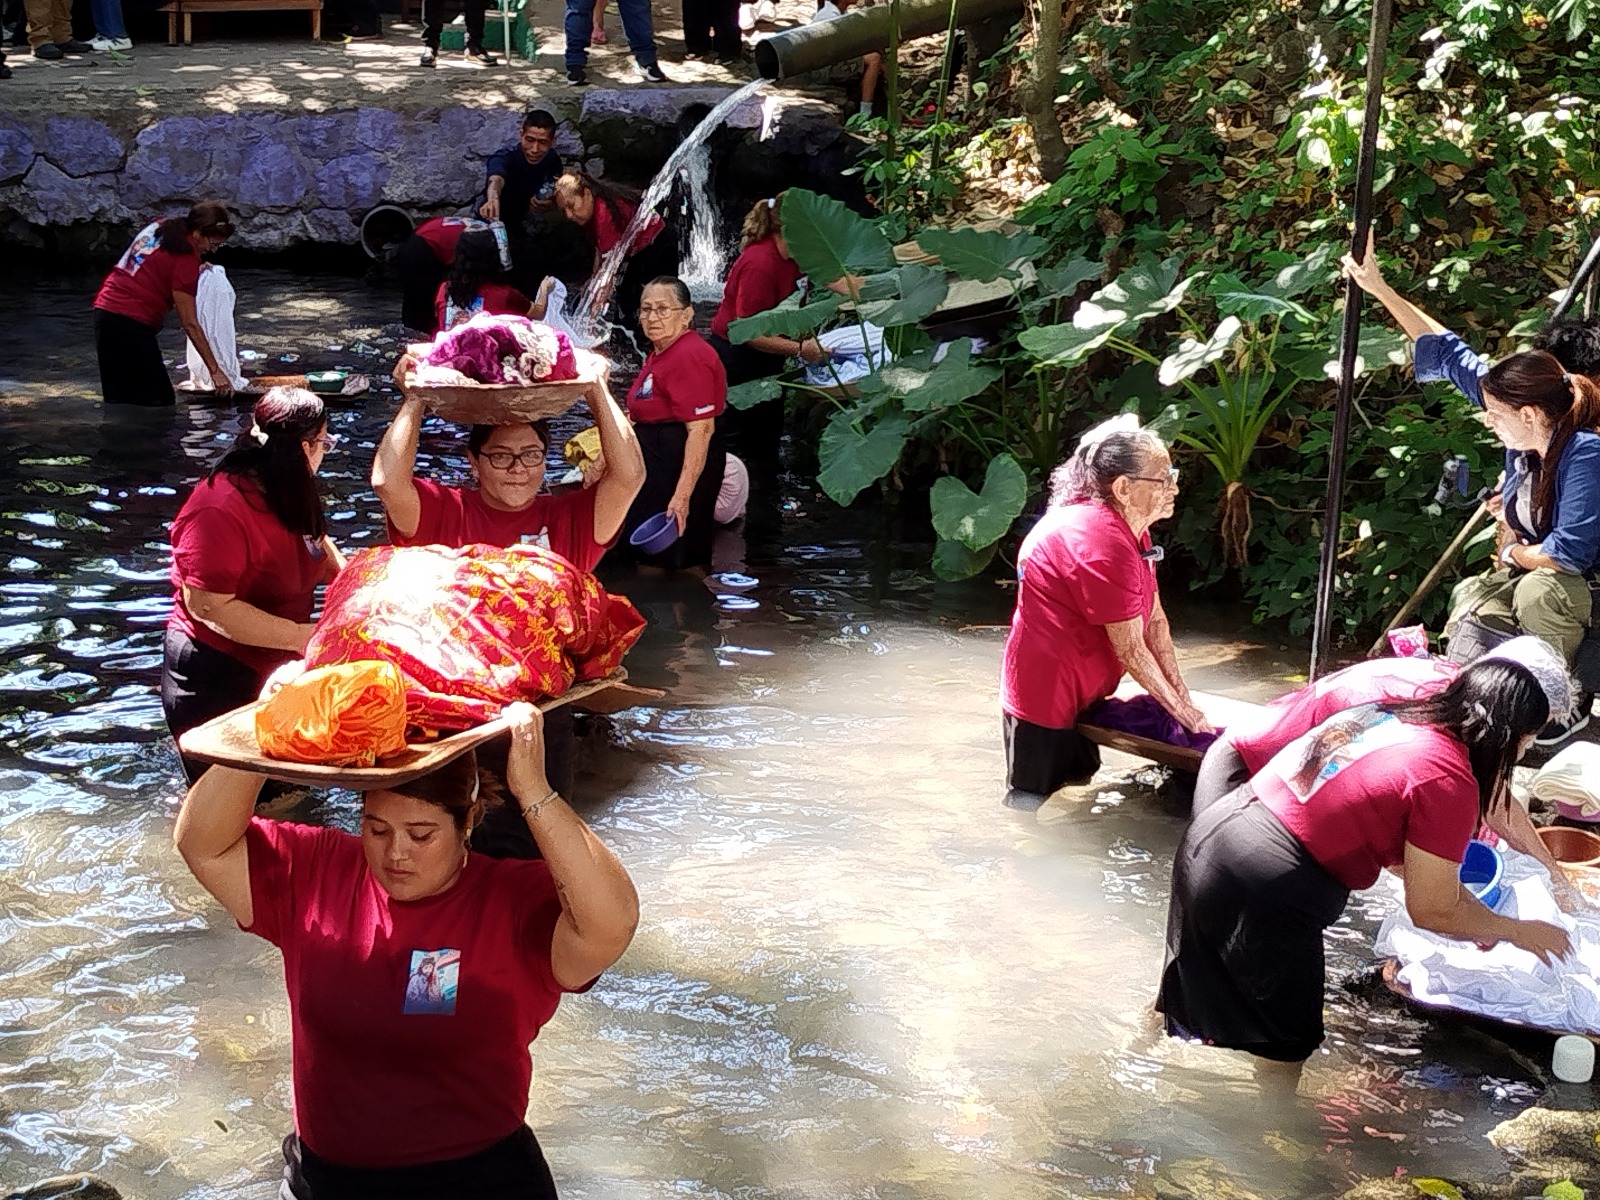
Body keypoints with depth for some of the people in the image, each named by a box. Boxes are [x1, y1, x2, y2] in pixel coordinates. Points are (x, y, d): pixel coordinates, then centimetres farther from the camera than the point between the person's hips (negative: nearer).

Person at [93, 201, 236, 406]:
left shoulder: (158, 228, 10)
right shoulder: (186, 258, -13)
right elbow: (190, 324, -12)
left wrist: (194, 272, 22)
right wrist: (215, 370, -9)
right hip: (132, 324, -9)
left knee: (117, 401, 11)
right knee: (161, 402, -4)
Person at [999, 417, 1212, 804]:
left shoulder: (1131, 527, 5)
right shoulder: (1102, 543, -28)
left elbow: (1155, 620, 6)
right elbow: (1130, 649, -22)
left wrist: (1183, 698, 1)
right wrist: (1181, 710, -10)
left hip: (1078, 695, 10)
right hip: (1046, 695, -10)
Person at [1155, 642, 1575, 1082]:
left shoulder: (1393, 713, 10)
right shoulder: (1448, 781, -13)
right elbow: (1433, 911, -5)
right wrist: (1517, 931, 12)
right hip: (1261, 894, -9)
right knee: (1285, 1046, 14)